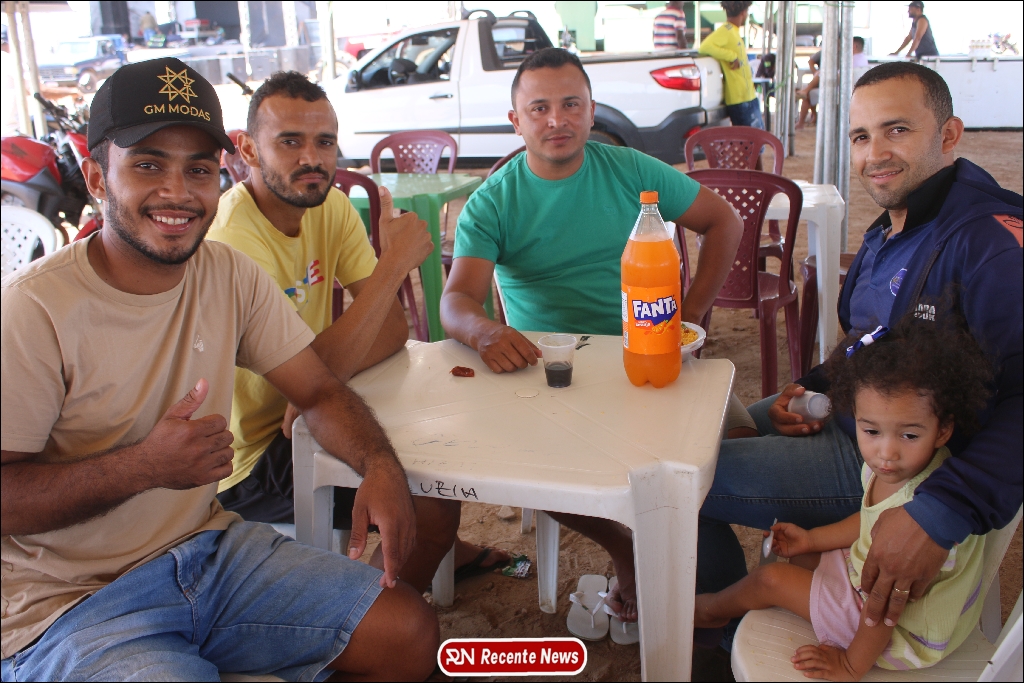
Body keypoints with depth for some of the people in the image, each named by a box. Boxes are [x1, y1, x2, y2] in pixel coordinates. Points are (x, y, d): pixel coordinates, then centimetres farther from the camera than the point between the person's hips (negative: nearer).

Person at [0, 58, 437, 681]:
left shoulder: (231, 276, 0)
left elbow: (319, 391, 3)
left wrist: (381, 466, -17)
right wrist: (142, 466, -29)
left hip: (210, 548, 6)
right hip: (70, 604, -5)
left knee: (413, 633, -4)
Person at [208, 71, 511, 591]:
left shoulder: (328, 203, -1)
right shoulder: (232, 240, -26)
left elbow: (393, 328, -4)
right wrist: (396, 260, -28)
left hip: (303, 420, 8)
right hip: (246, 464, -8)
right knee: (433, 496, -18)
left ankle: (439, 548, 32)